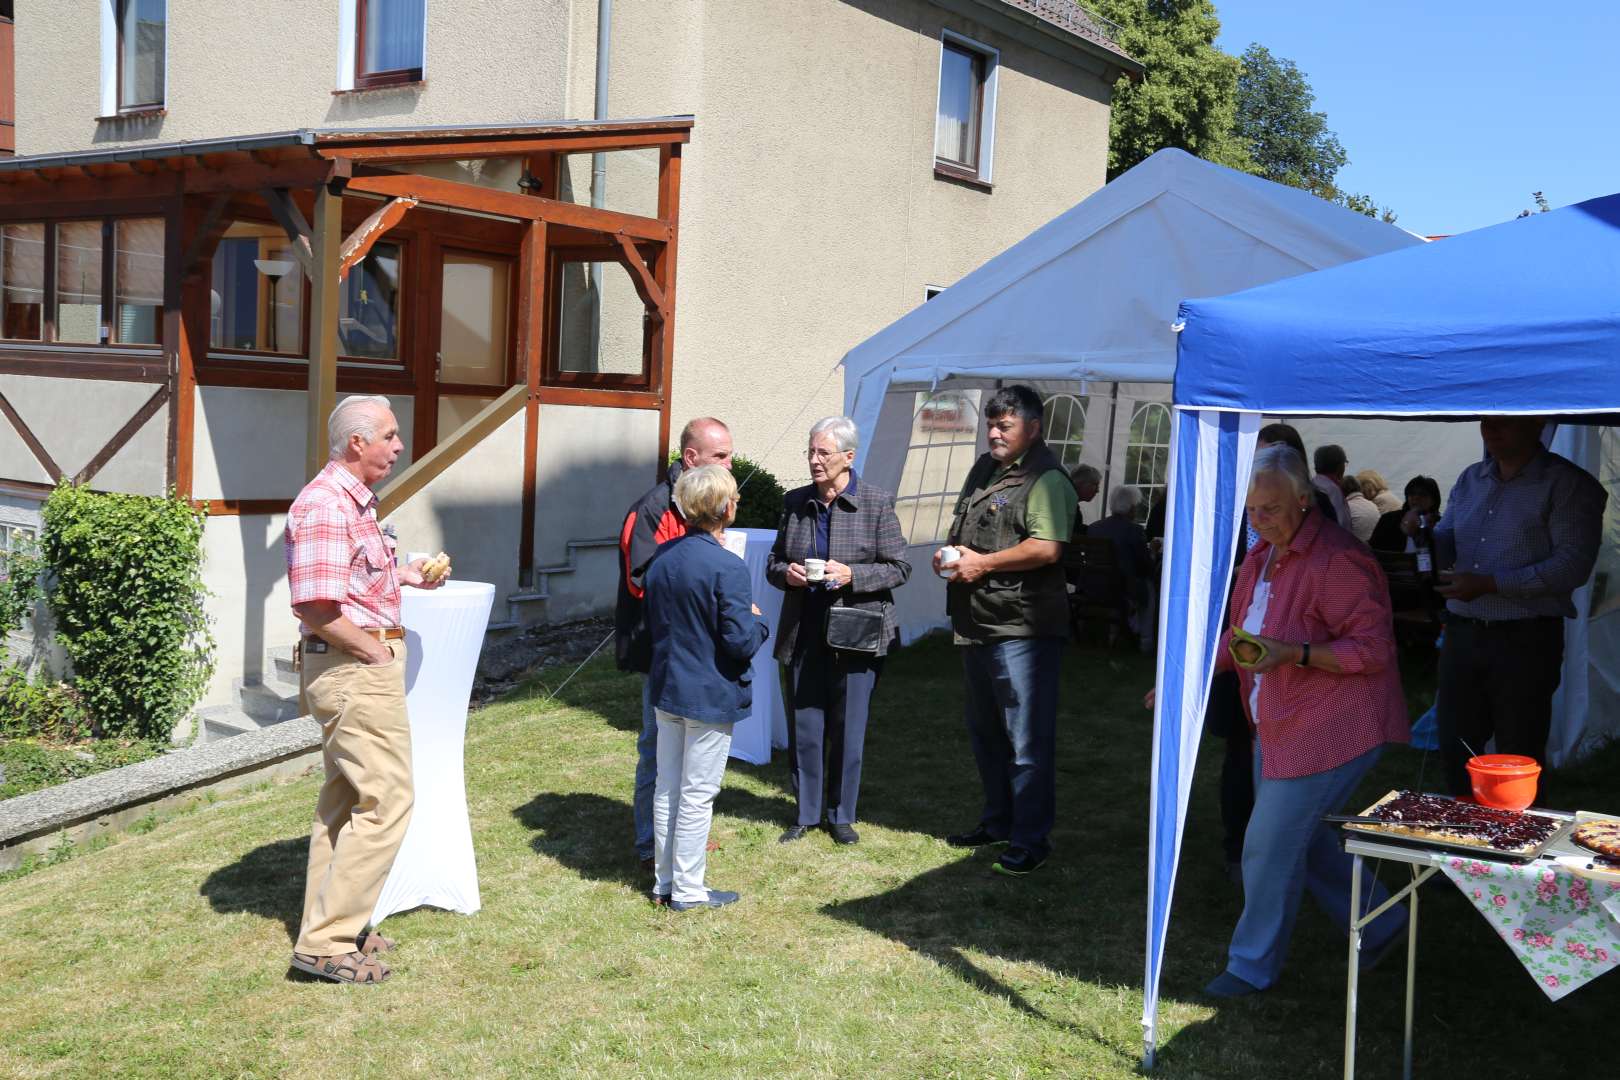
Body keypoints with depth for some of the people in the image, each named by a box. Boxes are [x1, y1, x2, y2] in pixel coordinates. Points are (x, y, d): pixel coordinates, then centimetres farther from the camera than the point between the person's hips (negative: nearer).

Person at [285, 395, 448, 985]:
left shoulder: (355, 499, 15)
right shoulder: (325, 505, -19)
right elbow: (316, 606, -25)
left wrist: (403, 575, 14)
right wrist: (376, 651, -17)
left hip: (358, 665, 11)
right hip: (354, 668, -11)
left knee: (346, 800, 17)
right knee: (386, 801, -7)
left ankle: (330, 929, 27)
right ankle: (326, 943, 0)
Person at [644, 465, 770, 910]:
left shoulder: (661, 557, 2)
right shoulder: (728, 568, -21)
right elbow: (741, 643, -21)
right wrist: (758, 622, -2)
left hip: (666, 689, 7)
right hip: (711, 697, -7)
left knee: (666, 788, 15)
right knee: (697, 795, 4)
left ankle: (663, 881, 26)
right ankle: (688, 889, 14)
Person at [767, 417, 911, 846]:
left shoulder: (877, 503, -4)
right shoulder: (795, 501, 6)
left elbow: (899, 567, -4)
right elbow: (773, 562, 14)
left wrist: (852, 575, -18)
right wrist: (786, 573, -9)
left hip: (854, 635, -3)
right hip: (803, 634, 3)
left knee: (848, 729, 6)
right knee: (804, 727, 8)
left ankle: (841, 814, 22)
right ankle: (807, 812, 23)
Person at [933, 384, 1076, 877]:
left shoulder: (1045, 480, -12)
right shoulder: (984, 469, 16)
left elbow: (1046, 549, -23)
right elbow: (962, 525, 26)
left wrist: (982, 563, -17)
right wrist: (950, 552, 4)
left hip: (1023, 628, -10)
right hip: (978, 624, 10)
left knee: (1027, 740, -4)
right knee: (985, 731, 19)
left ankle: (1030, 839, 5)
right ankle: (997, 821, 33)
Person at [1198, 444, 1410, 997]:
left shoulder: (1337, 559, -20)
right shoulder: (1262, 554, 10)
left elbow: (1373, 649, -20)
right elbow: (1240, 629, 21)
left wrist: (1293, 654, -30)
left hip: (1327, 729, -9)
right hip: (1278, 724, 9)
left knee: (1270, 844, -4)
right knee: (1301, 836, 17)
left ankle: (1253, 964, 13)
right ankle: (1378, 923, 35)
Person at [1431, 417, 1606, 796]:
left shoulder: (1567, 484, -8)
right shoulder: (1470, 479, 12)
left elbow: (1574, 564, -17)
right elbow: (1445, 548, 14)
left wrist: (1489, 584, -21)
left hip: (1526, 640, -6)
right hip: (1462, 633, 6)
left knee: (1518, 759, 5)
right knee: (1455, 749, 14)